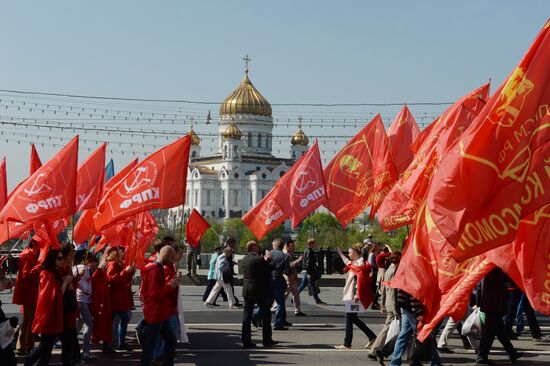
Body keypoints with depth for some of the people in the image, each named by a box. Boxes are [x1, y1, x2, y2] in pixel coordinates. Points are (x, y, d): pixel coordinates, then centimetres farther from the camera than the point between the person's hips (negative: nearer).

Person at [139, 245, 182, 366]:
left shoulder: (158, 269, 16)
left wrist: (174, 283, 4)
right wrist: (171, 286, -20)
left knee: (171, 339, 15)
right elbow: (154, 293, -22)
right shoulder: (155, 270, -17)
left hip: (160, 314, 10)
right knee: (150, 345, -4)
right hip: (154, 314, -10)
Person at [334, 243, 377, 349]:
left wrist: (357, 295, -26)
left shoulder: (360, 263, -14)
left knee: (349, 318, -3)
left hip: (353, 297, -10)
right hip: (351, 295, 10)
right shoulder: (355, 263, 14)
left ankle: (347, 343, 4)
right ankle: (372, 336, 18)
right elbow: (348, 263, 39)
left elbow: (360, 280, -22)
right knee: (353, 318, 14)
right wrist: (340, 254, 48)